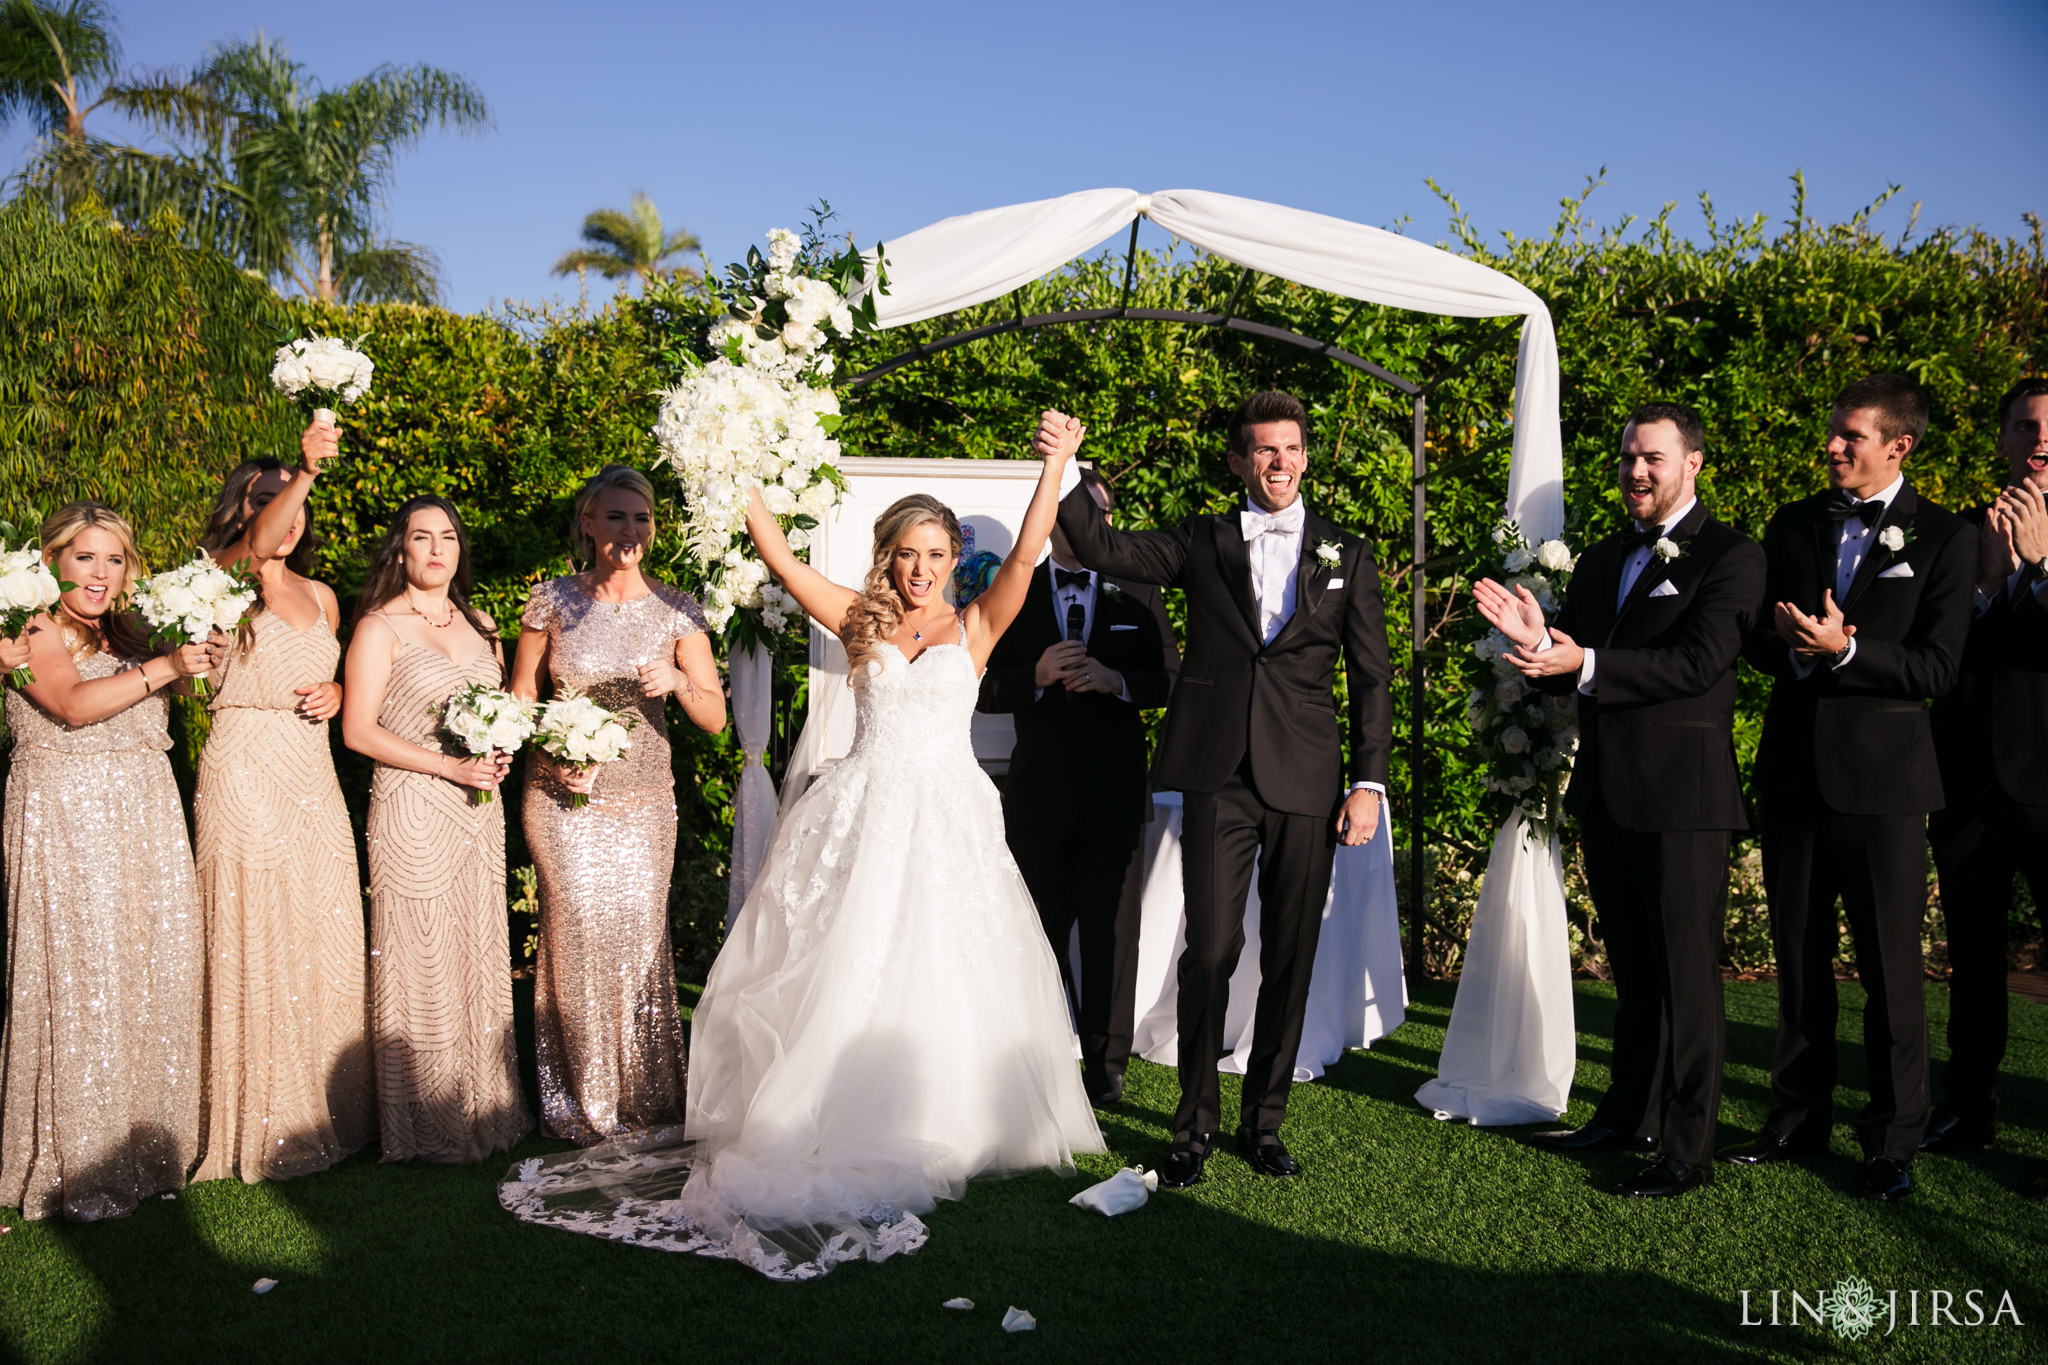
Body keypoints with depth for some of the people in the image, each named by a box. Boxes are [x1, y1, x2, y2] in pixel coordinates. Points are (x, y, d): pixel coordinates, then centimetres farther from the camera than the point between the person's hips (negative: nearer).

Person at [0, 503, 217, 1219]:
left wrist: (196, 653, -2)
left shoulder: (130, 632, 16)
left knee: (153, 971, 6)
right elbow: (74, 704, -20)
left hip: (145, 816, 7)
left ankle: (147, 1140, 17)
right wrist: (162, 668, -28)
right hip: (66, 819, -7)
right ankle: (79, 1164, 6)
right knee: (80, 979, -5)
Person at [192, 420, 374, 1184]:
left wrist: (337, 693, 1)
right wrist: (306, 469, -46)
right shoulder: (227, 578, -6)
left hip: (313, 780, 6)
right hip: (245, 774, -6)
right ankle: (261, 1127, 6)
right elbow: (258, 543, -29)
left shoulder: (320, 596, 14)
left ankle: (326, 1110, 21)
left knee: (323, 939, 9)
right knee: (257, 943, -4)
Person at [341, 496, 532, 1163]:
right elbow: (359, 730, -10)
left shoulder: (480, 625, 14)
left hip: (478, 810, 6)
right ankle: (428, 1127, 8)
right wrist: (449, 765, -16)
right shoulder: (380, 627, -4)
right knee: (422, 963, -2)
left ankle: (484, 1108, 19)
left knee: (481, 956, 9)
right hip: (412, 810, -6)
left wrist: (499, 755, 0)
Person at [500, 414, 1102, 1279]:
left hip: (949, 821, 0)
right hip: (863, 818, 0)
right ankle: (844, 1134, 12)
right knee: (845, 974, 1)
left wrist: (1054, 471, -24)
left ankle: (944, 1128, 20)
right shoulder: (861, 621, 6)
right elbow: (780, 558, -1)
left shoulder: (974, 628, 4)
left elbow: (1025, 559, -11)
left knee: (949, 977, 4)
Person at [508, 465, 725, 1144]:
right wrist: (546, 759, -8)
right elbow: (519, 699, 9)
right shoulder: (553, 601, 0)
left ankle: (645, 1102, 18)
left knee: (639, 940, 0)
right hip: (564, 800, -1)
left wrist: (677, 681, -19)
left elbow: (715, 717, 1)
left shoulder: (676, 610, 2)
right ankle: (584, 1107, 13)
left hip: (644, 801, 1)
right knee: (577, 940, -3)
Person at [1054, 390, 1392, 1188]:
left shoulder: (1346, 557, 11)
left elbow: (1370, 680, 9)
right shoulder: (1201, 542, 11)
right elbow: (1103, 548, 4)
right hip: (1219, 778, -1)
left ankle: (1264, 1123, 21)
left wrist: (1369, 783, 1)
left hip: (1306, 784, 1)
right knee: (1211, 949, -5)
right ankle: (1195, 1124, 11)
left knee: (1290, 960, 6)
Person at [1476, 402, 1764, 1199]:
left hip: (1683, 797, -7)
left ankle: (1688, 1150, 8)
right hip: (1606, 794, 7)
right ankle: (1629, 1118, 31)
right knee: (1631, 971, 19)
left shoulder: (1731, 556, -7)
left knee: (1686, 977, -1)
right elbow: (1565, 674, 12)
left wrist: (1586, 664, -28)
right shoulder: (1602, 558, 15)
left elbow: (1699, 660, -21)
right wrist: (1534, 641, -10)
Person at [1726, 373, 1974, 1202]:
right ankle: (1800, 1119, 26)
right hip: (1794, 769, 4)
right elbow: (1758, 642, 10)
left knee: (1891, 971, 2)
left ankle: (1892, 1142, 14)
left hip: (1881, 776, -4)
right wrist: (1792, 646, -12)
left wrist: (1845, 650, -22)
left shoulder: (1945, 539, -3)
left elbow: (1937, 669, -9)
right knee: (1799, 959, 13)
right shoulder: (1793, 526, 10)